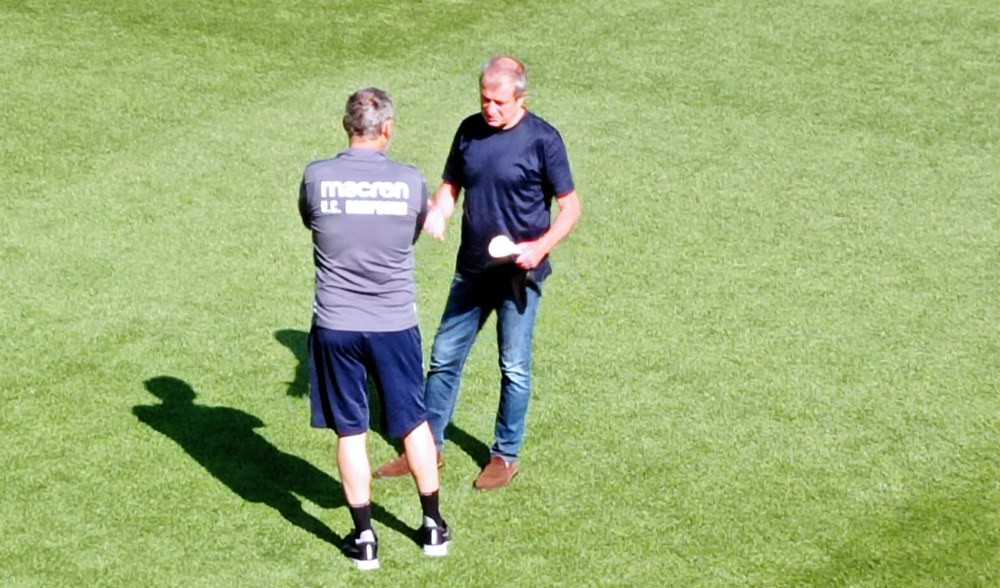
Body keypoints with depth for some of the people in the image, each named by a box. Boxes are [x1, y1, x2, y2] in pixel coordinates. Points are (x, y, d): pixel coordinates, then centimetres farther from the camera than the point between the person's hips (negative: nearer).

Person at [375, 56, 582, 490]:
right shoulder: (469, 131, 2)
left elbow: (570, 206, -8)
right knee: (444, 357, 11)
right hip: (472, 271, 5)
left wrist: (540, 247, -22)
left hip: (518, 275, -5)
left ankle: (506, 455, 22)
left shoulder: (542, 140, -12)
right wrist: (437, 211, -11)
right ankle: (428, 446, 24)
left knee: (514, 369, 7)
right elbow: (452, 185, 11)